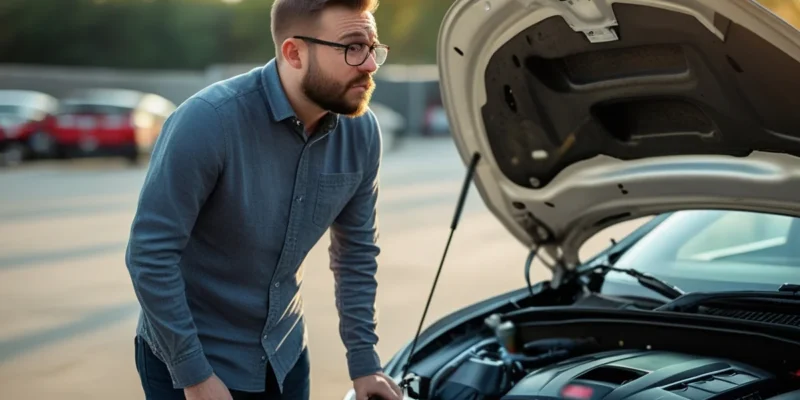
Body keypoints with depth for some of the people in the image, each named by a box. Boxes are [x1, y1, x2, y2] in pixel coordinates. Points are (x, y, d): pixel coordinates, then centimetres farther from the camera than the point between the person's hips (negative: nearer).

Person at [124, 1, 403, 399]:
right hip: (189, 355, -5)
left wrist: (363, 360, 2)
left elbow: (357, 250, 4)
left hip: (285, 356, 6)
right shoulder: (209, 121, -25)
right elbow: (150, 254, -22)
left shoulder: (361, 132, -8)